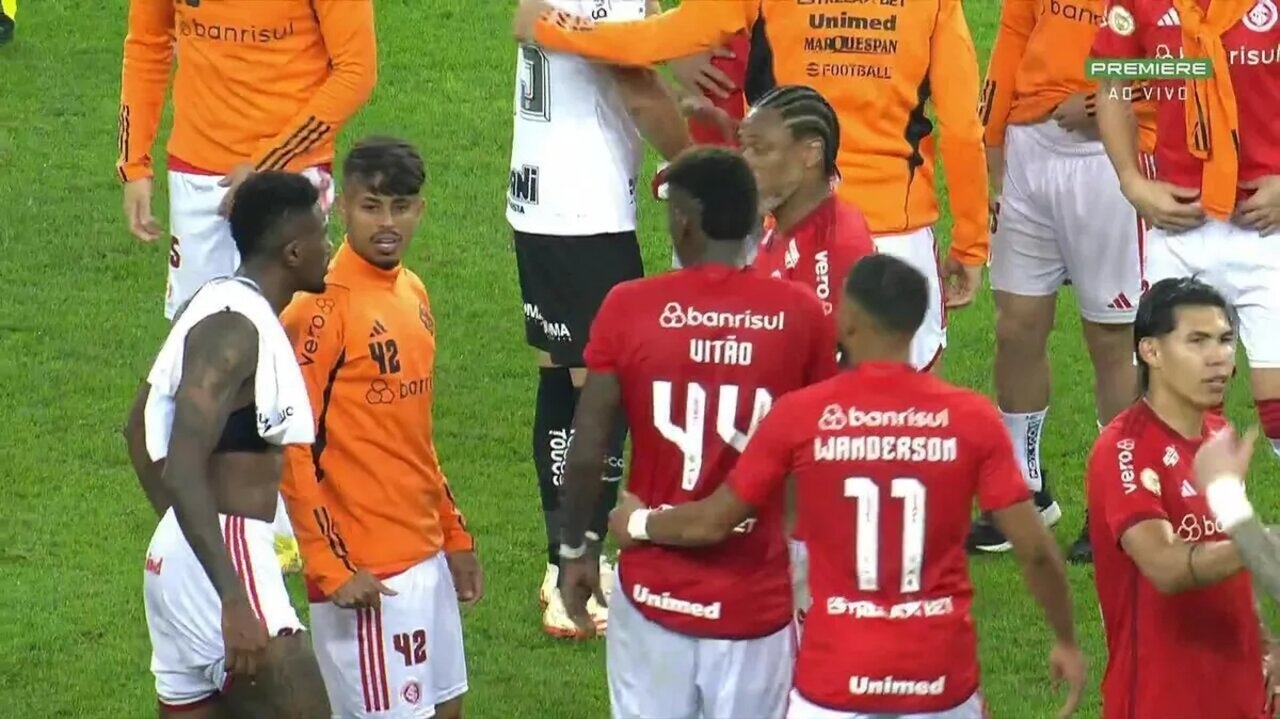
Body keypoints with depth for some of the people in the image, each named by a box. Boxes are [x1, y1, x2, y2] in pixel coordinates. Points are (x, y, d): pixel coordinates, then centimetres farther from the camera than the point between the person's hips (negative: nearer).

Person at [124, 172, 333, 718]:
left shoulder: (218, 305, 13)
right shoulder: (235, 329, -16)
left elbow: (140, 428, 26)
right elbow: (182, 468, -26)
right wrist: (234, 601, -31)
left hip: (177, 553, 10)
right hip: (225, 557, -10)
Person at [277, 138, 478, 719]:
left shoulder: (413, 294, 10)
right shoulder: (322, 308, -15)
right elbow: (293, 451, -17)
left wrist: (455, 534, 18)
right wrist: (330, 567, -19)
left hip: (426, 556, 8)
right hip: (365, 571, -8)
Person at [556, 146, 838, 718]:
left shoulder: (629, 308, -9)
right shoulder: (800, 315, -6)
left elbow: (586, 455, -6)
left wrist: (573, 550, 9)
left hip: (655, 591, 0)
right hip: (756, 602, 0)